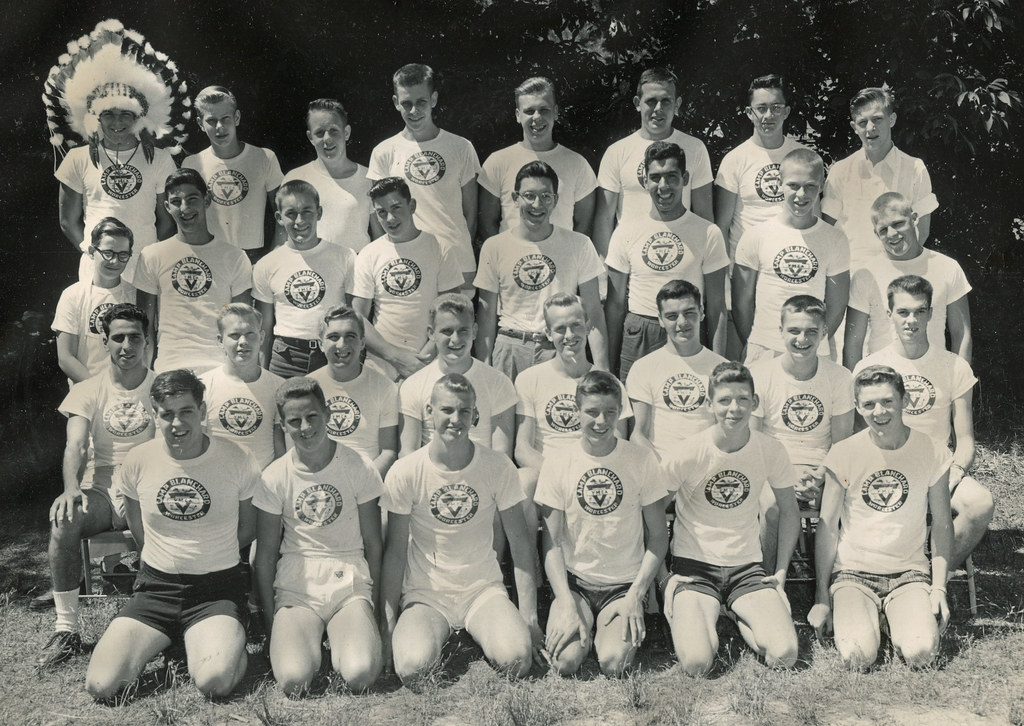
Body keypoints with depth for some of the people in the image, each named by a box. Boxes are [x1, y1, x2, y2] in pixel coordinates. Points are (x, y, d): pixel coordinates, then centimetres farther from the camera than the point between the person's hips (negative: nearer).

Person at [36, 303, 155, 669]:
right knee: (63, 520, -31)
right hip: (102, 490, 1)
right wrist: (71, 488, -27)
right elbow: (75, 445, -6)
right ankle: (66, 630, -19)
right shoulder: (89, 390, 8)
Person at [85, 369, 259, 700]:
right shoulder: (139, 461, -1)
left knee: (214, 682, -30)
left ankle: (227, 638, 5)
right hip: (156, 586, 3)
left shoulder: (236, 459, -7)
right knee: (100, 685, -14)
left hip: (218, 587, -3)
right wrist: (168, 557, 12)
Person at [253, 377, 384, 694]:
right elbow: (265, 554, 6)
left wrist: (375, 607, 0)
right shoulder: (275, 477, 1)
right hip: (296, 588, 1)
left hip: (350, 585, 0)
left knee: (360, 675, -27)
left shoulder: (359, 468, 0)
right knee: (293, 679, -25)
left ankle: (342, 640, 6)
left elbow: (373, 544, 5)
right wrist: (270, 621, 1)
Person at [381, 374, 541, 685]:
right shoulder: (404, 473, -8)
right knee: (413, 666, -29)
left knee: (517, 657, -27)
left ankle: (479, 634, 4)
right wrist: (388, 618, -6)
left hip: (483, 589, 1)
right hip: (424, 594, -1)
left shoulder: (498, 467, -6)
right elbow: (395, 549, -1)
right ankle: (437, 635, 3)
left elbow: (520, 541, -1)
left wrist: (529, 616, -6)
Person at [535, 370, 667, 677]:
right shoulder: (557, 464, -3)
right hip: (574, 582, 1)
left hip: (625, 584, 0)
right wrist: (567, 605, -14)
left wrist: (635, 595, -10)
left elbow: (658, 537, 1)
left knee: (613, 663, -23)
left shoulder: (641, 461, -4)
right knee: (566, 661, -22)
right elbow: (552, 543, -3)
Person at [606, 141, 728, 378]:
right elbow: (616, 303, 7)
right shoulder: (626, 231, 4)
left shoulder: (708, 234, 0)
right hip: (636, 339, 1)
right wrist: (609, 361, 3)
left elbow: (716, 307, 1)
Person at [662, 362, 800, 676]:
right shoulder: (688, 455, -13)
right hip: (694, 565, -2)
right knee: (696, 664, -25)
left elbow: (789, 511, 11)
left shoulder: (771, 451, -4)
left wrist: (781, 571, 6)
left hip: (747, 567, 2)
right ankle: (693, 618, 9)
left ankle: (742, 621, 12)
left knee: (785, 655, -20)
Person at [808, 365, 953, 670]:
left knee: (921, 653, -25)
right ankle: (862, 618, 9)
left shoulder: (932, 453, -2)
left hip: (910, 572, 1)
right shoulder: (844, 454, -5)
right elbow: (827, 526, 0)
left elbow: (942, 524, 7)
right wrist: (822, 595, -1)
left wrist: (939, 587, -1)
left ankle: (896, 619, 8)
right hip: (853, 571, 0)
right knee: (857, 655, -24)